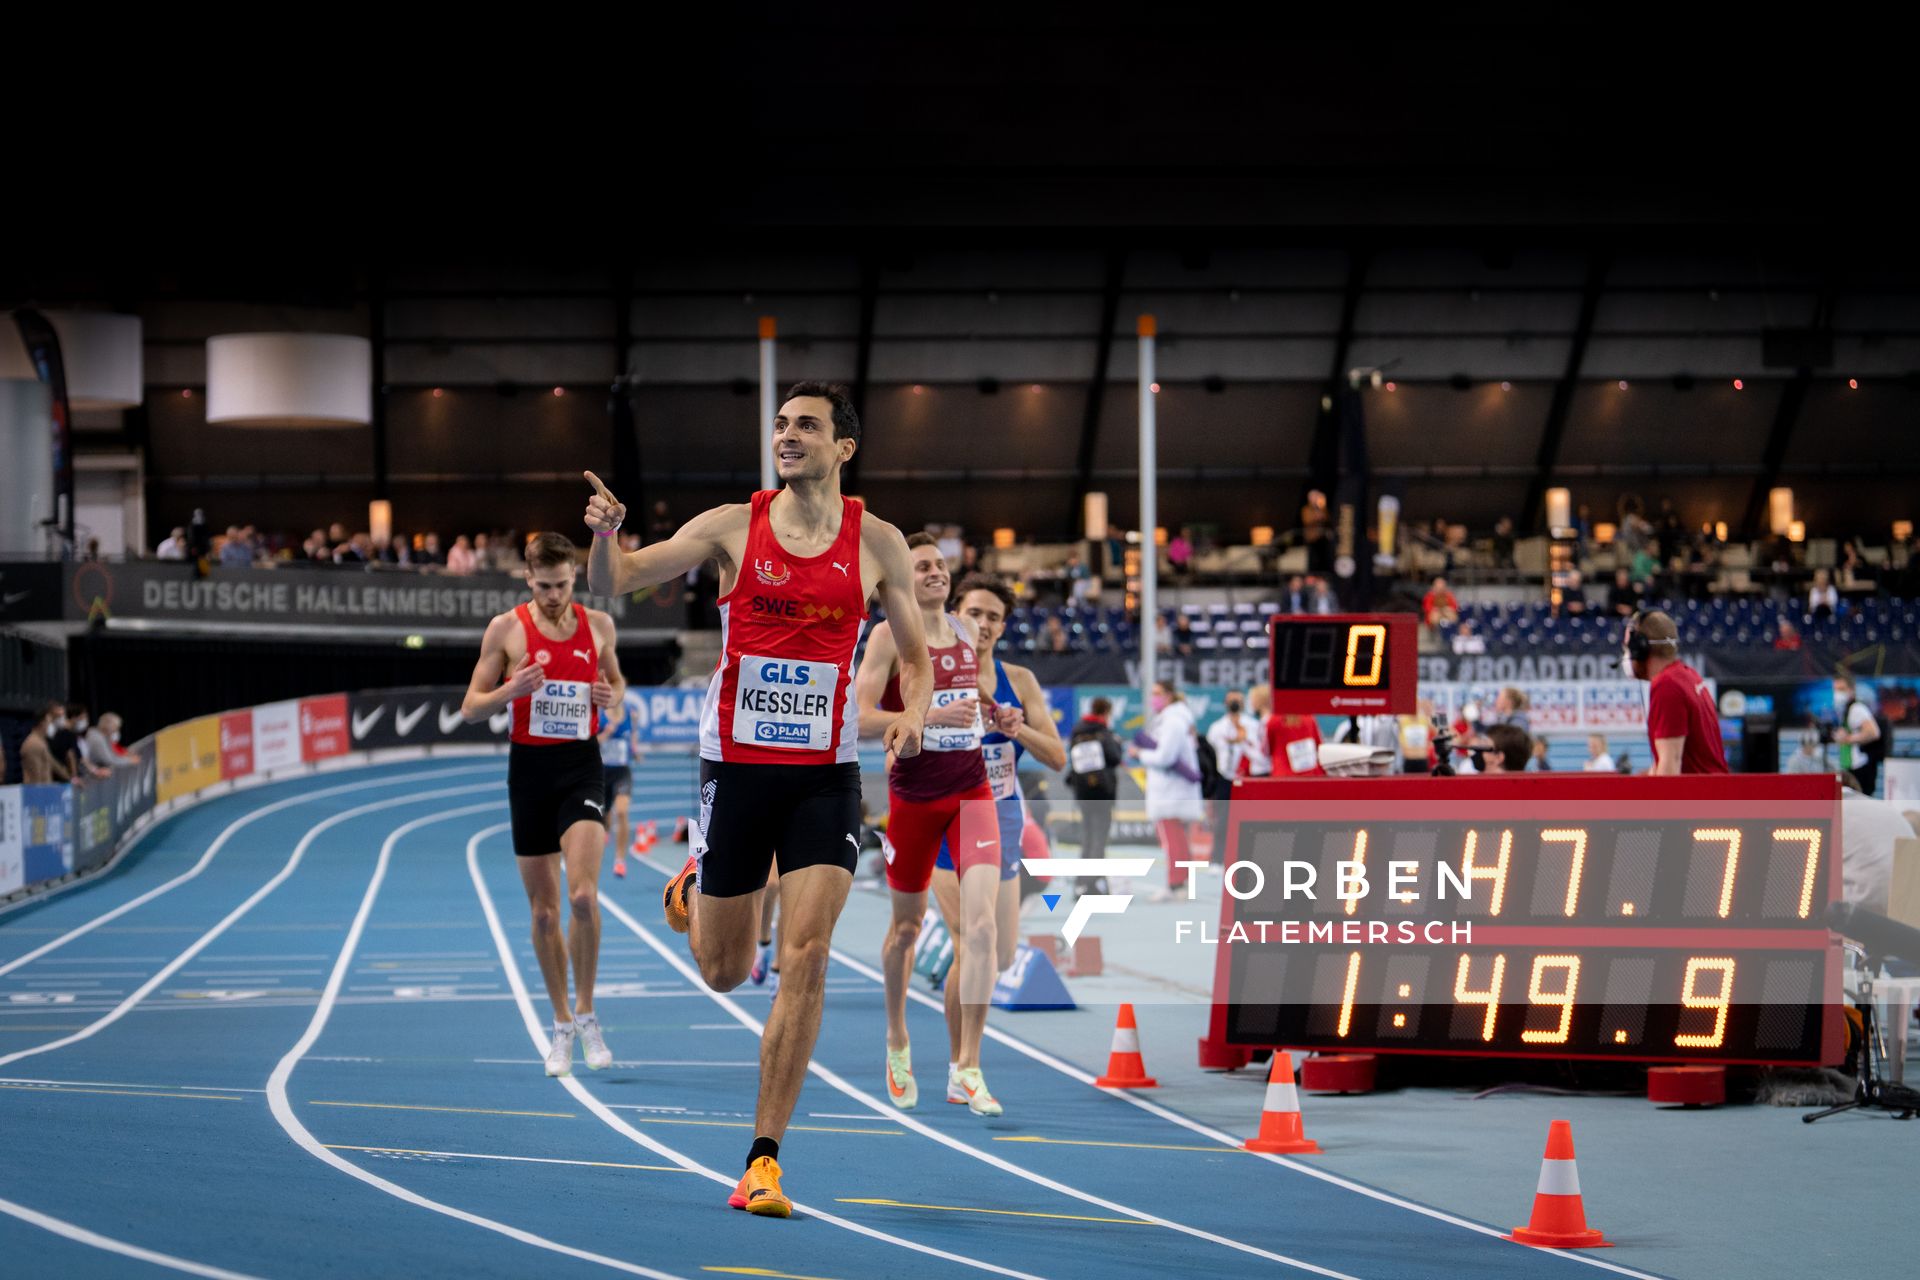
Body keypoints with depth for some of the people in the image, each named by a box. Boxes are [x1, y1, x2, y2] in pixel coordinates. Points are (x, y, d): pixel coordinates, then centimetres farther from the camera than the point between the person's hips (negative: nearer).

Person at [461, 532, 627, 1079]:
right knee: (544, 911, 5)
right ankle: (561, 1025, 18)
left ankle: (585, 1014, -4)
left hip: (582, 766, 0)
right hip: (530, 767, 0)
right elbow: (470, 707, 2)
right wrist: (510, 690, -19)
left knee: (583, 895, -19)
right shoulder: (506, 629, -1)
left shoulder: (598, 624, 4)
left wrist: (612, 696, -4)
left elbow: (617, 683, 20)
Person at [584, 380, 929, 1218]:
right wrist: (605, 535, -26)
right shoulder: (732, 527, -2)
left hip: (825, 774, 0)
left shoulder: (877, 544, 1)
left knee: (806, 959, -13)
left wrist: (913, 713, -9)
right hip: (737, 766, 0)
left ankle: (764, 1161, -8)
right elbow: (612, 585, -3)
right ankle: (695, 886, 48)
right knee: (724, 972, 9)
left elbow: (915, 655, 12)